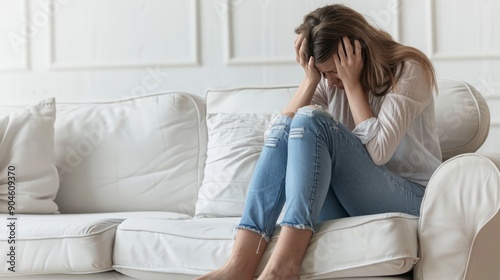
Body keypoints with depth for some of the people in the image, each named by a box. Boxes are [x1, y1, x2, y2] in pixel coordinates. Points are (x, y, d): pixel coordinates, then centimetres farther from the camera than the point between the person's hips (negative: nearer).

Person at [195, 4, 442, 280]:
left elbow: (378, 150, -19)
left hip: (409, 199, -5)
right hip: (351, 201, 5)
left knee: (311, 120, -25)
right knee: (283, 127, -19)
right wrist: (311, 79, -12)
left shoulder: (408, 71, -7)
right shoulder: (330, 79, 8)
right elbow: (281, 134, -4)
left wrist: (352, 83, -15)